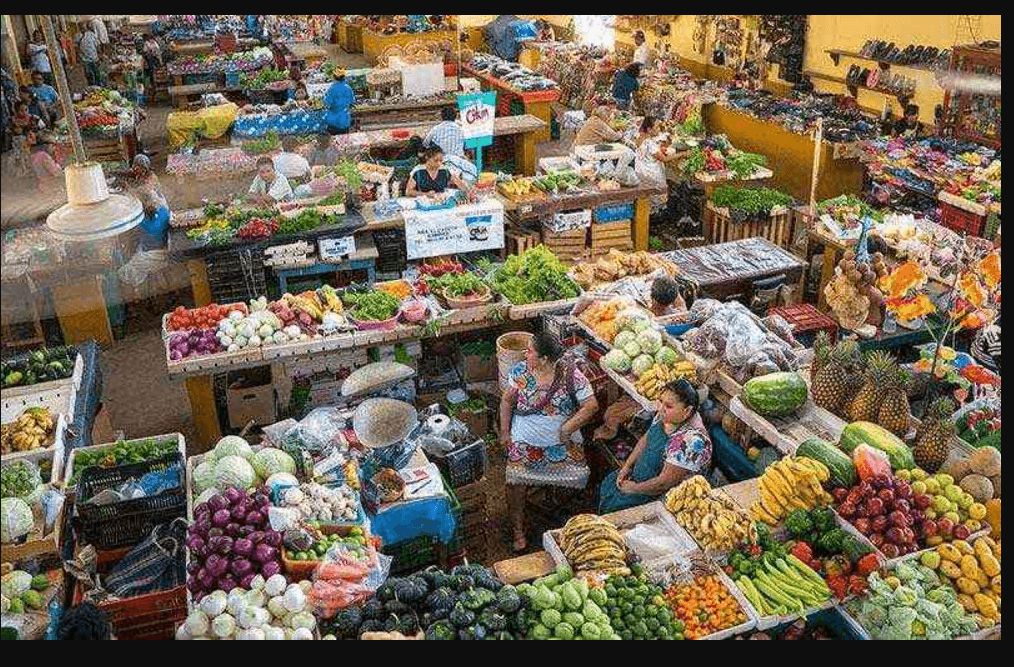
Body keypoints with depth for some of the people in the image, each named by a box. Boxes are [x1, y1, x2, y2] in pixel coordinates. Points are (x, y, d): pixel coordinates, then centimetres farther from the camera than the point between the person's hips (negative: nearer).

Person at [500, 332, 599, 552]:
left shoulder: (571, 374, -16)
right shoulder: (520, 371, -10)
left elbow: (591, 405, -15)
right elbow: (507, 401, 3)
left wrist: (568, 428, -20)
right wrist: (505, 432, 2)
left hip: (562, 443, -1)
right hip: (525, 443, 1)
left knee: (575, 479, -2)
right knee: (516, 485, -5)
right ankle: (518, 530, 15)